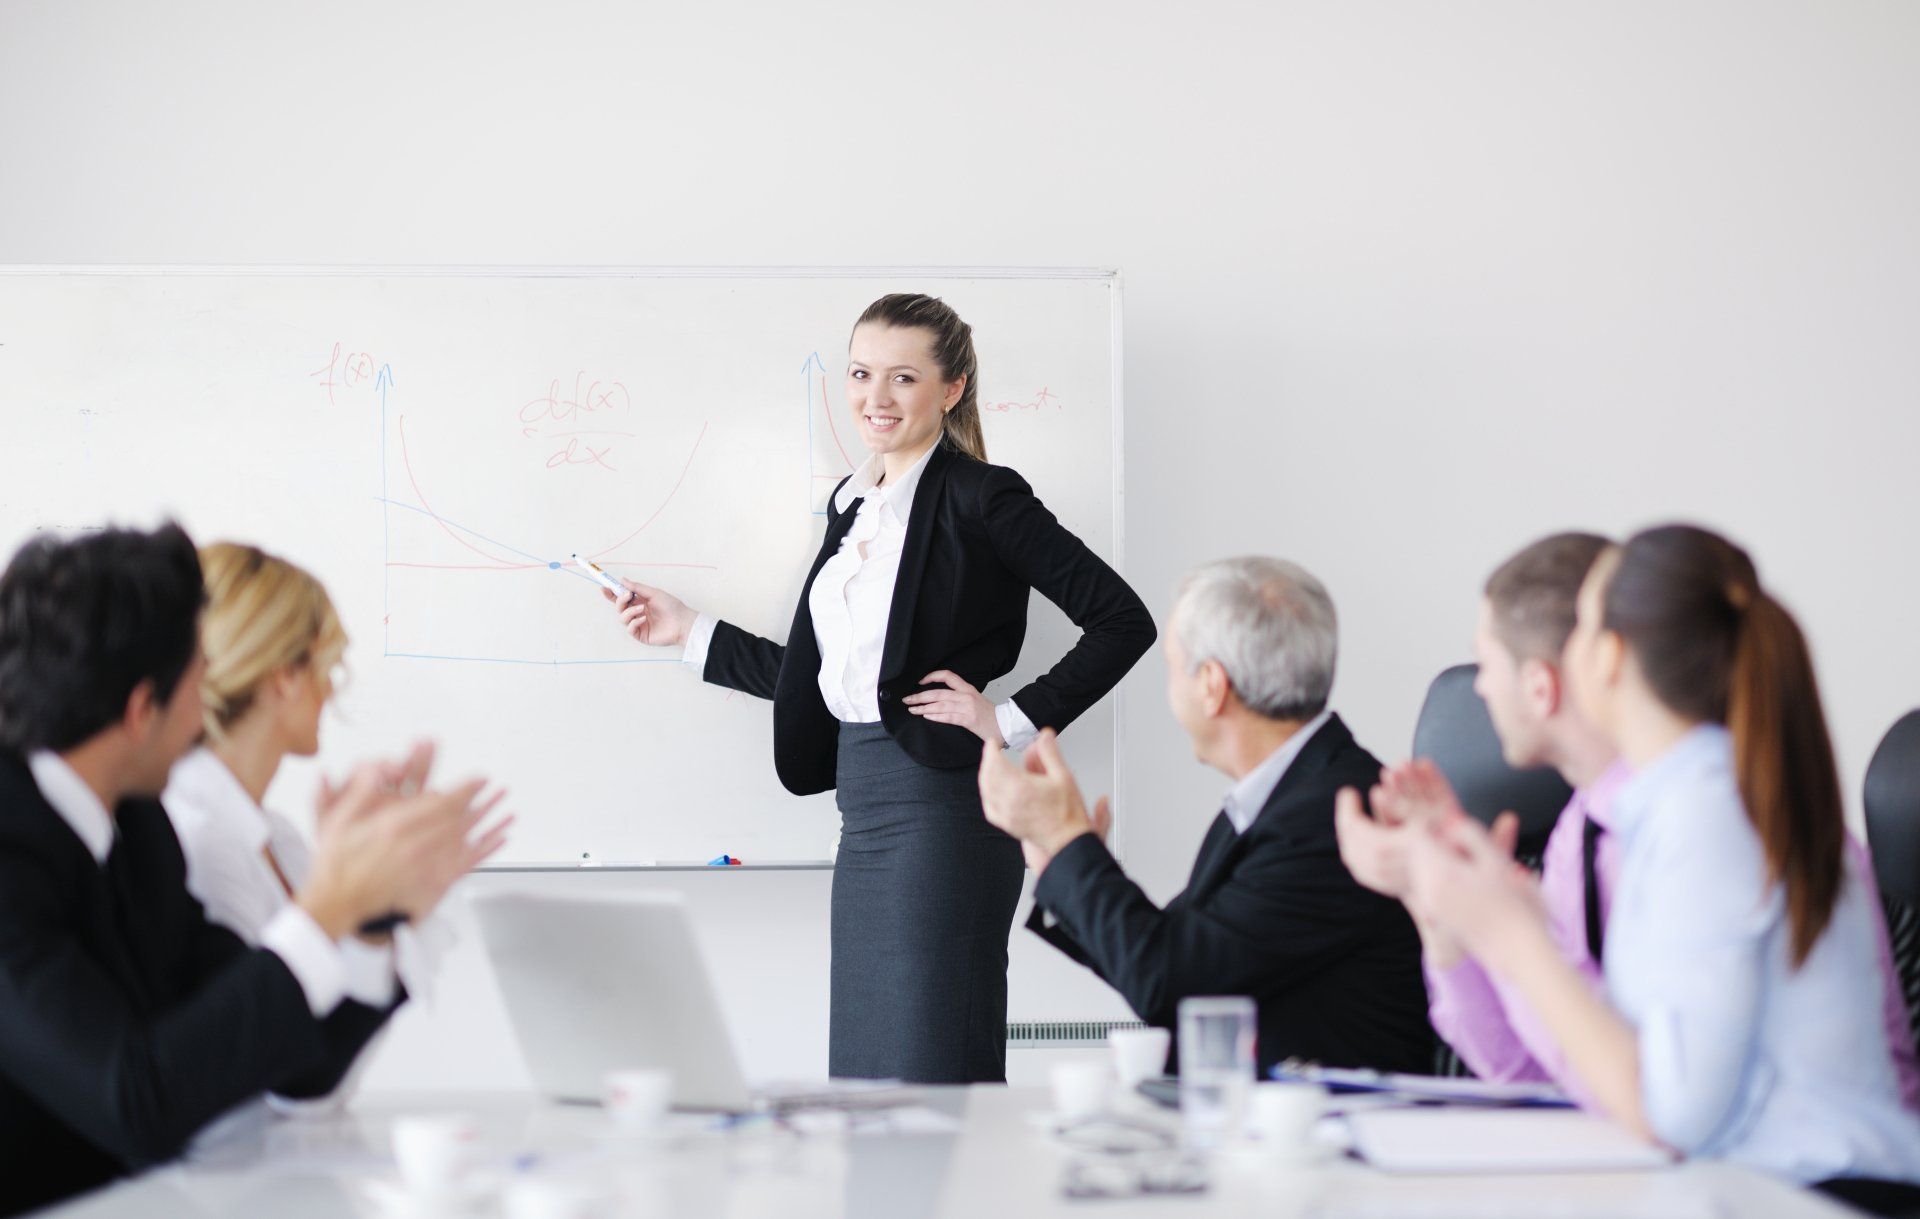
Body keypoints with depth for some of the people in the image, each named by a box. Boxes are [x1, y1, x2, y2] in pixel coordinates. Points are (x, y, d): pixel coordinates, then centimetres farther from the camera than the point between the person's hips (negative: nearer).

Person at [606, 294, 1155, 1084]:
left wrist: (1015, 722, -12)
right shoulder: (854, 502, 17)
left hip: (941, 806, -8)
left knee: (933, 1077, -8)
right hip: (865, 807, 8)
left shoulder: (980, 498, -7)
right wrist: (689, 632, 22)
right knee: (861, 1078, 10)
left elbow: (1122, 620, -11)